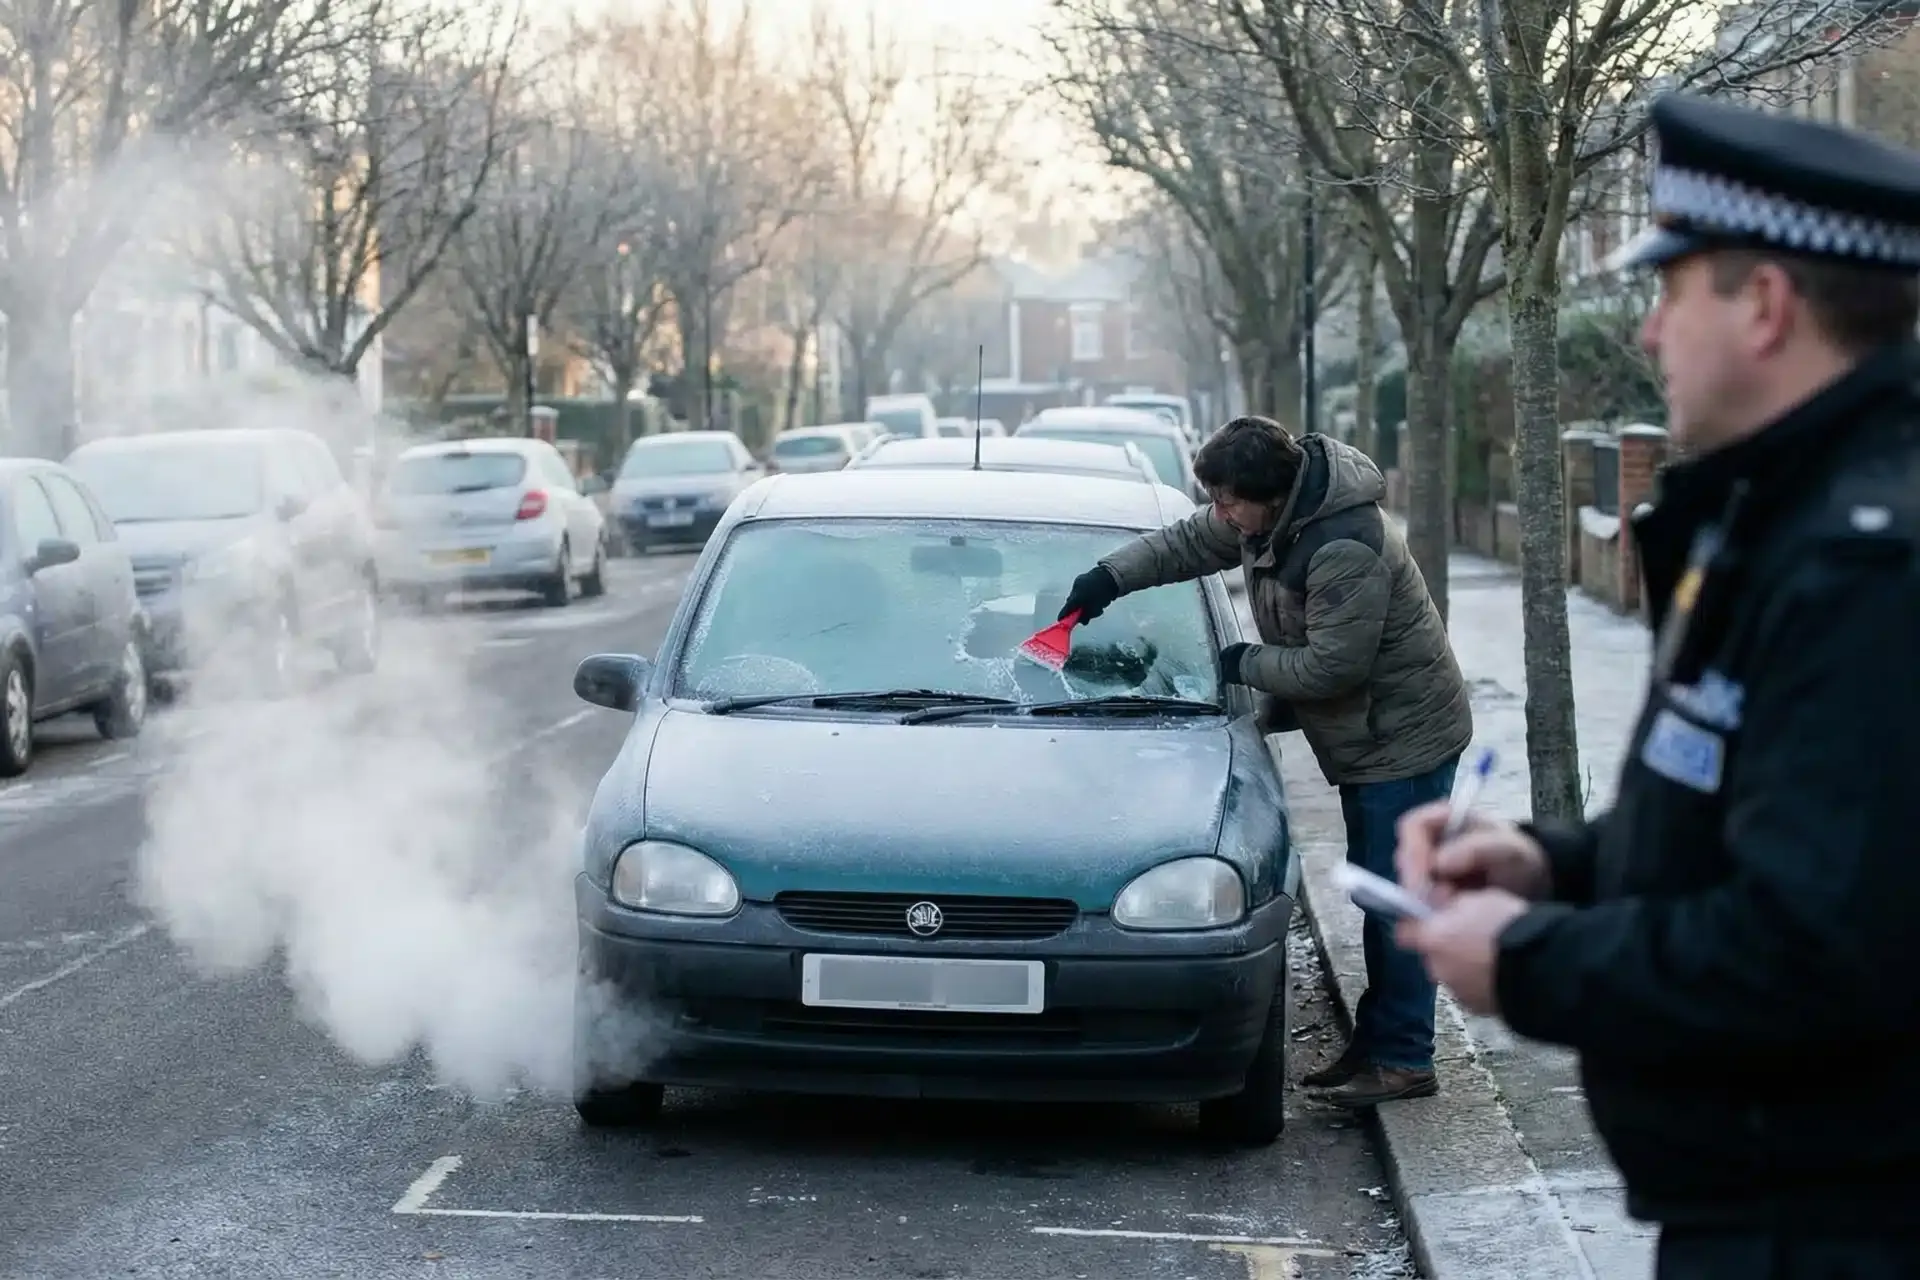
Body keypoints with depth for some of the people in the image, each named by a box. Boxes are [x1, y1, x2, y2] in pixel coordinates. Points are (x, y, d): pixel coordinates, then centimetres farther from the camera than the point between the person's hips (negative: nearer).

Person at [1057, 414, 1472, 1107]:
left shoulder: (1346, 551, -29)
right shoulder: (1265, 519, 2)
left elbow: (1333, 665, -27)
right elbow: (1187, 543, 17)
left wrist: (1244, 663, -13)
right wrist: (1111, 575, 4)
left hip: (1405, 739, -10)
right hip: (1365, 743, 10)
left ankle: (1404, 1061, -3)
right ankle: (1374, 1043, 23)